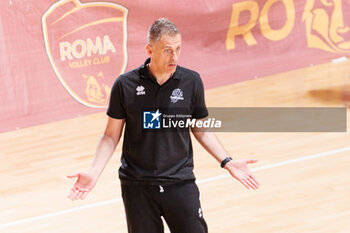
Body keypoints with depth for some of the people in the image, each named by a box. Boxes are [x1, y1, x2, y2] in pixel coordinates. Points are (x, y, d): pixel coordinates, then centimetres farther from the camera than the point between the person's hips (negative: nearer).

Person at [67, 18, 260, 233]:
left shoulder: (191, 81, -2)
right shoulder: (125, 85, -5)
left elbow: (201, 130, 11)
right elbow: (111, 136, 3)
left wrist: (227, 161, 2)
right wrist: (94, 172, -9)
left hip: (180, 182, 1)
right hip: (137, 187, -1)